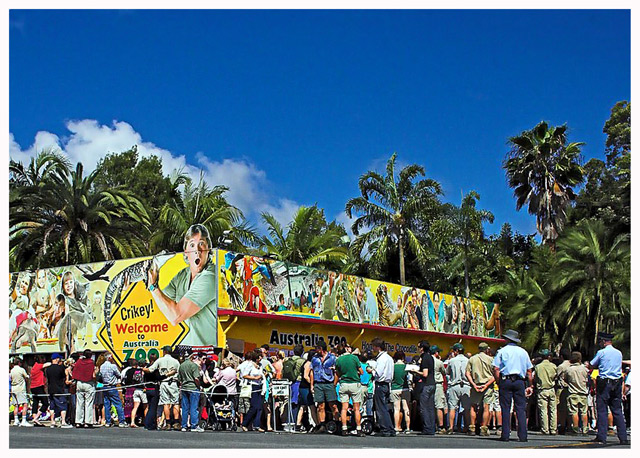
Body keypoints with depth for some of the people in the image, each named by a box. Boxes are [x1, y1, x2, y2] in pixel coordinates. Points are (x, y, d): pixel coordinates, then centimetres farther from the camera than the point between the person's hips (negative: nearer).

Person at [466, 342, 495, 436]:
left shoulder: (472, 359, 7)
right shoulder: (490, 359, 2)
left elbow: (467, 374, -1)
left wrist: (474, 385, -6)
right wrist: (486, 385, -8)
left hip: (475, 386, 2)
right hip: (488, 386, -1)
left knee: (473, 407, 10)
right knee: (486, 407, 0)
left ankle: (472, 428, 5)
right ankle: (484, 429, -4)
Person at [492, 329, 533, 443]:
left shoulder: (502, 351, 3)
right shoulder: (523, 352, 11)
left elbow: (496, 369, -6)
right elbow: (529, 371, 10)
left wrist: (499, 382, 1)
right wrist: (530, 386, 14)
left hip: (505, 381, -2)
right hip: (519, 382, 2)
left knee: (505, 409, 1)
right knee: (521, 409, 3)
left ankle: (505, 435, -1)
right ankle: (522, 435, -2)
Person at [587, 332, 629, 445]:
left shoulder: (601, 352, -6)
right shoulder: (619, 353, 9)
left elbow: (591, 365, 3)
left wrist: (587, 364, 24)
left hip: (604, 383, -5)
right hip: (617, 383, 5)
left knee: (602, 410, -1)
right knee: (617, 411, 8)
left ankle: (601, 437, -3)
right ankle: (623, 438, 5)